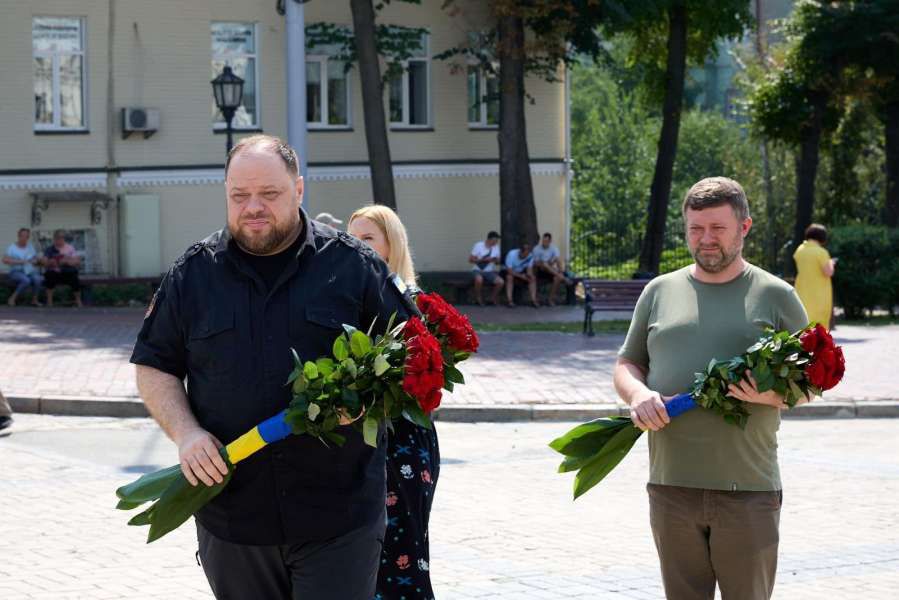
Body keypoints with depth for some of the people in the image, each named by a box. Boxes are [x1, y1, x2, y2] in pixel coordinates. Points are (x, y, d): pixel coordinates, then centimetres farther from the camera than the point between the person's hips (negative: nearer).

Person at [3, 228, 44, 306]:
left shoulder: (30, 247, 13)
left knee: (37, 279, -32)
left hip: (30, 271, 4)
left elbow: (36, 261, 15)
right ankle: (12, 298, -19)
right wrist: (20, 262, -21)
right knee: (26, 281, -37)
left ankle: (34, 300, -12)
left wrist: (39, 260, -9)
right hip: (17, 272, -4)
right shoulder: (12, 247, 0)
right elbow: (5, 260, -13)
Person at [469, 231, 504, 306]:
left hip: (489, 272, 4)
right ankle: (478, 299, -14)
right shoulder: (478, 245, -7)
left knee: (500, 282, -24)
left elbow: (497, 262, 11)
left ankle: (492, 299, -1)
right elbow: (470, 259, -9)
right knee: (479, 279, -39)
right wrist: (483, 260, -20)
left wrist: (496, 261, -14)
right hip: (477, 270, -4)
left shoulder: (496, 247, 5)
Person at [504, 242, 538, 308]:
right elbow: (509, 270, -28)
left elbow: (529, 270, -14)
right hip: (510, 272, -4)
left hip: (521, 272, 4)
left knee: (533, 278, -20)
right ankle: (509, 300, -39)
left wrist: (530, 275, -36)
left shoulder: (530, 256, -18)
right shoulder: (512, 254, -29)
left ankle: (533, 300, -26)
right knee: (510, 277, -36)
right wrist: (521, 276, -30)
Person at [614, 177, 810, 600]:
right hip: (671, 486, 3)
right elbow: (626, 365, 17)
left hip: (748, 489, -2)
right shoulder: (659, 292, 12)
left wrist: (772, 395, -17)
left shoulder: (775, 296, 4)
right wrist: (637, 393, -7)